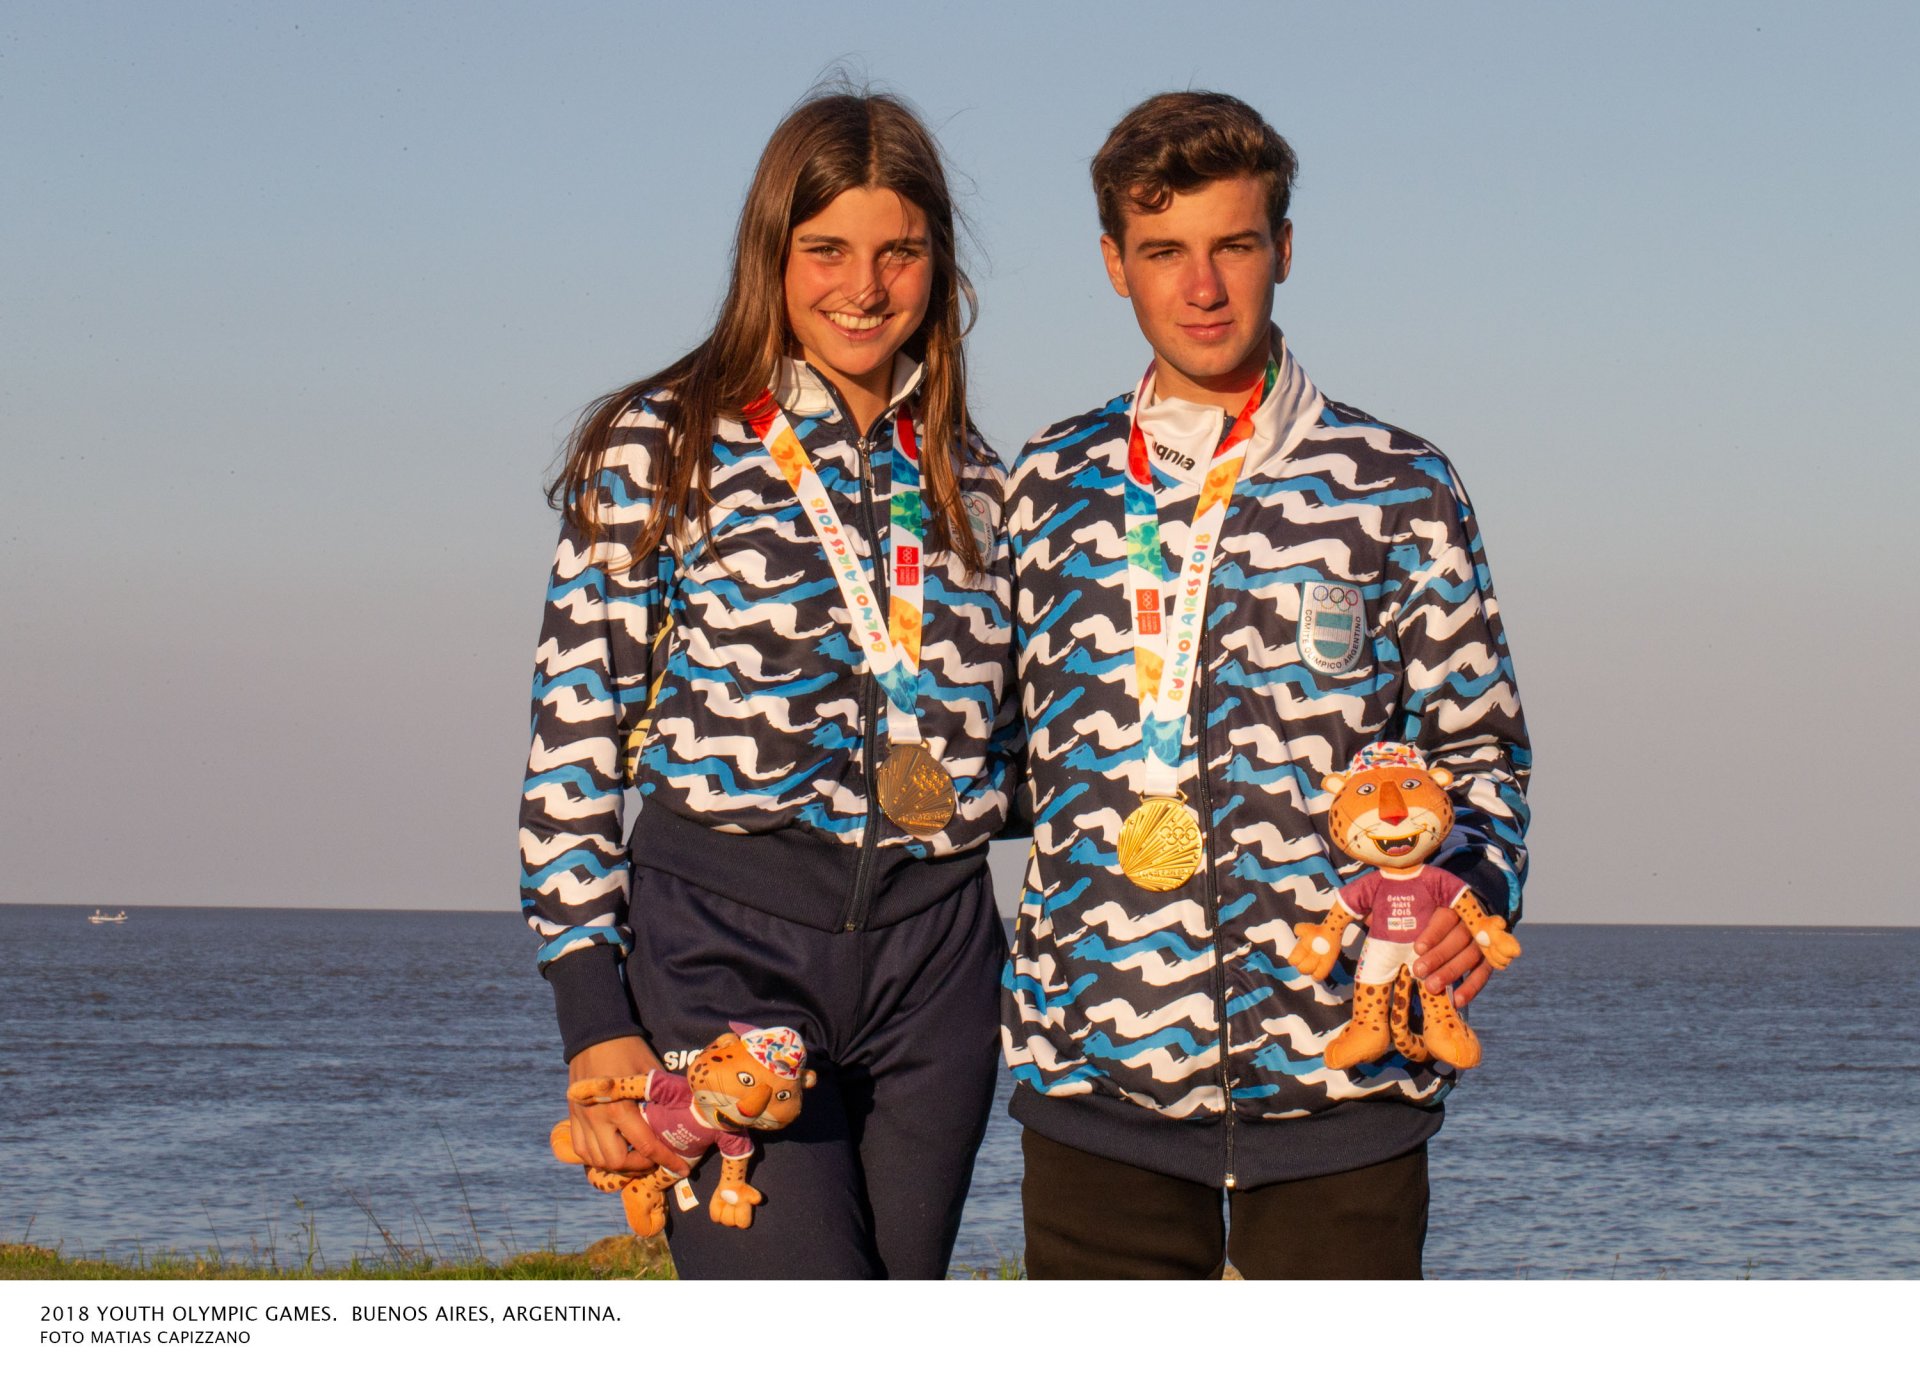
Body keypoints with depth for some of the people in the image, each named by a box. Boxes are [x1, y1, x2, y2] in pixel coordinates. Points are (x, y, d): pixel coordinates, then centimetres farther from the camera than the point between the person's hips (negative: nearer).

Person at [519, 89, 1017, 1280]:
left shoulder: (968, 475, 15)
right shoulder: (659, 449, 1)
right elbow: (573, 743, -2)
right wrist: (597, 1024, -8)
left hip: (934, 956, 5)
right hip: (725, 948, -5)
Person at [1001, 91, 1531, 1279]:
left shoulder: (1396, 488, 5)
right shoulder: (1051, 487, 12)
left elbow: (1478, 749, 7)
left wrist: (1473, 889, -13)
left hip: (1337, 1058, -2)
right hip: (1097, 1061, 2)